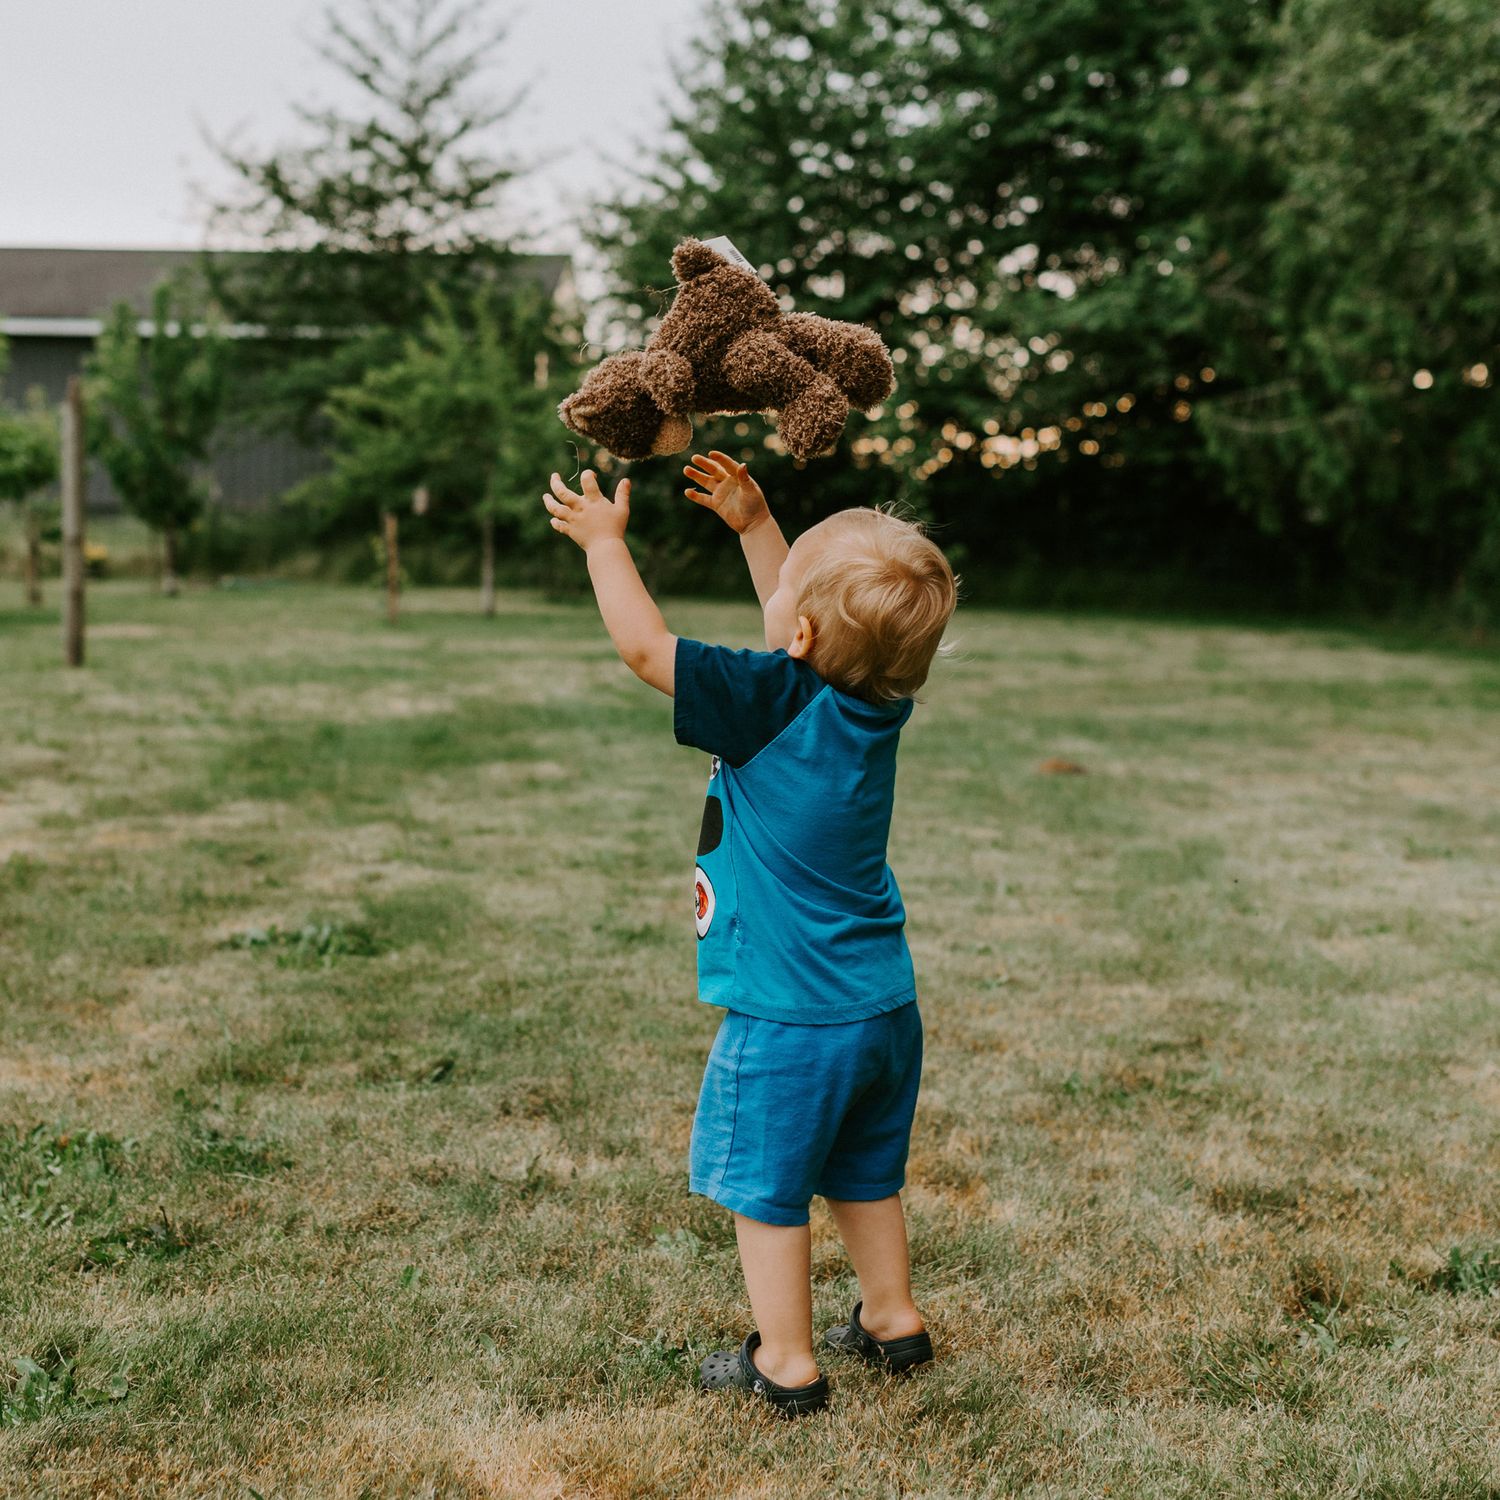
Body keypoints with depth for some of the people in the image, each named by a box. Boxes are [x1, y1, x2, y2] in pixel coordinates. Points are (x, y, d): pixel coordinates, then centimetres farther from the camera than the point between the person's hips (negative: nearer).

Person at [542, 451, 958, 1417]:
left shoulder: (771, 703, -22)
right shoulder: (879, 701, -2)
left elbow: (644, 645, -15)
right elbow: (805, 629, 17)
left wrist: (604, 539, -2)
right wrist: (754, 524, 20)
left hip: (789, 1019, -7)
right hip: (886, 1005, 7)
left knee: (767, 1190, 10)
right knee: (865, 1177, 24)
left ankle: (786, 1365, 21)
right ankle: (892, 1319, 39)